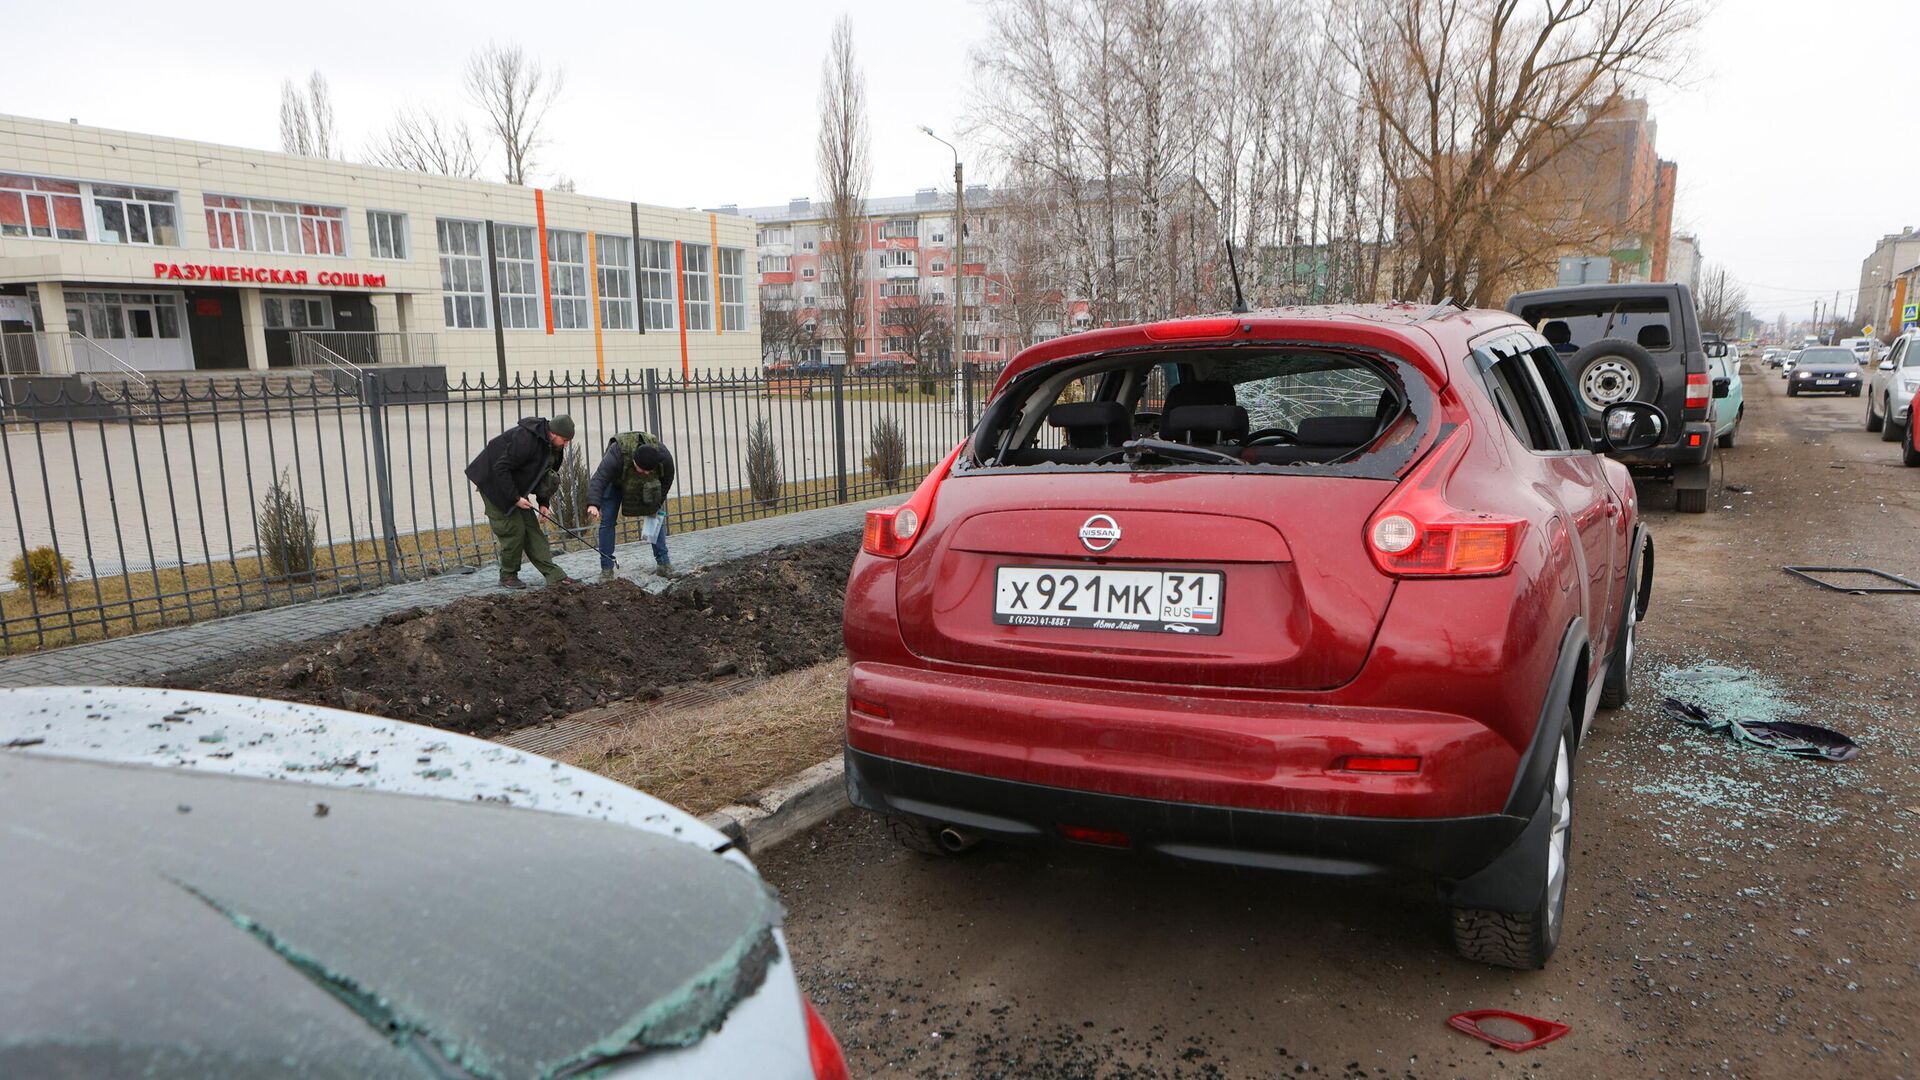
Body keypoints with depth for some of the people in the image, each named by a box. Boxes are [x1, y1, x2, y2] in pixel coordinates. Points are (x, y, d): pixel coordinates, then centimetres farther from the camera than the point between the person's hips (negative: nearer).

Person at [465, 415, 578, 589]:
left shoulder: (553, 446, 0)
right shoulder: (526, 439, -30)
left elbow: (545, 474, 14)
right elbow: (501, 468, -30)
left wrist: (543, 503, 3)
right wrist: (515, 498, -27)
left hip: (514, 485, 8)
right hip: (494, 482, -8)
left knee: (531, 526, 2)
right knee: (513, 529, -10)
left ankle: (554, 575, -1)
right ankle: (508, 576, 6)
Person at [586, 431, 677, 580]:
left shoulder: (663, 456, -34)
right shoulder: (617, 454, -44)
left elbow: (666, 483, -14)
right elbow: (598, 478, -51)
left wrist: (656, 506, -9)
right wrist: (593, 504, -67)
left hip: (644, 486, 3)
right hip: (615, 482, -3)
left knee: (657, 518, -3)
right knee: (607, 521, -10)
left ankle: (663, 564, 4)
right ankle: (606, 569, -4)